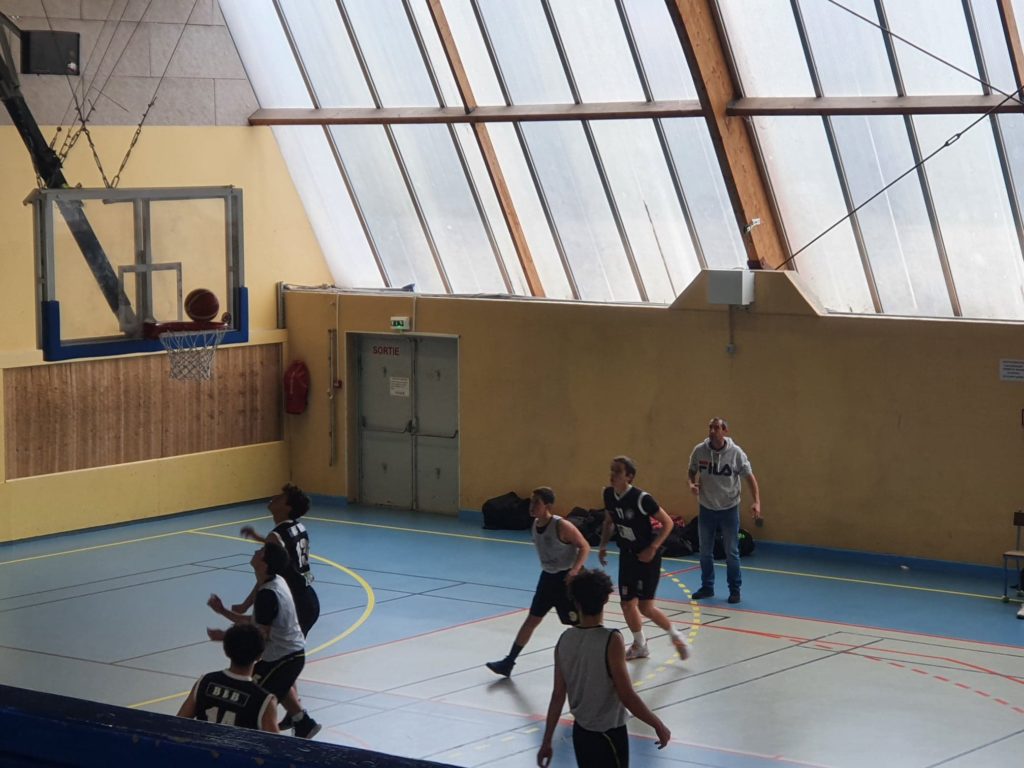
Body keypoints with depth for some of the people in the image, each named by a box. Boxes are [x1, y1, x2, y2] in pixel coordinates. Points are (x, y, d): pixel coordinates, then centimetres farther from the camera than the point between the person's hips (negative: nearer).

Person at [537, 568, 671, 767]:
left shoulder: (565, 640, -4)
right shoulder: (611, 641, -21)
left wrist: (546, 741, 8)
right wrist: (658, 725, -8)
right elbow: (627, 696, -20)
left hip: (580, 732, 6)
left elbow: (558, 696, 0)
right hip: (608, 734, -6)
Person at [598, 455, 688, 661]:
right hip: (627, 555, 6)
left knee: (645, 607, -9)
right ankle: (640, 646, 28)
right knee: (628, 604, 8)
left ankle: (675, 635, 14)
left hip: (647, 556, -6)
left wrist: (653, 548, -21)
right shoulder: (609, 494, -3)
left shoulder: (641, 498, -23)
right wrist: (603, 545, 6)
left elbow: (667, 522, -16)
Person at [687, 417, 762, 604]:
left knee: (731, 552, 2)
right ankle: (707, 587, 25)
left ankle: (734, 589, 15)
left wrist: (756, 501, -22)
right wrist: (692, 483, -12)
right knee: (705, 552, 10)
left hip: (729, 509, -2)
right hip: (706, 508, 3)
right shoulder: (699, 450, -8)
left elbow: (750, 477, -10)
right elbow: (692, 470, 9)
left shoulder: (735, 453, -14)